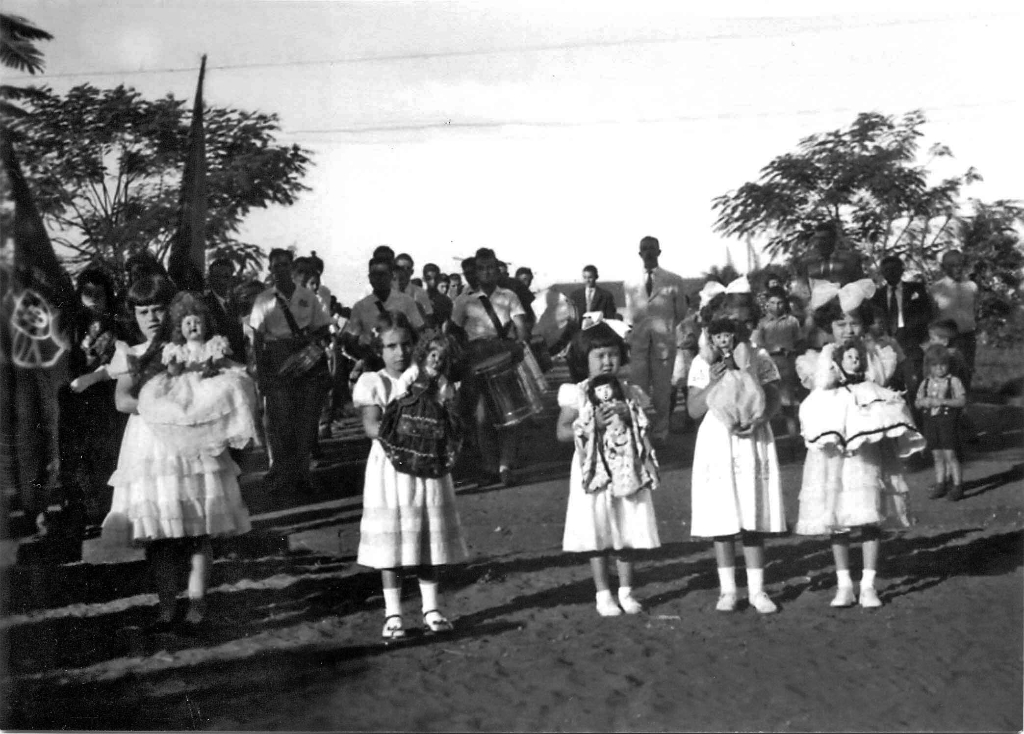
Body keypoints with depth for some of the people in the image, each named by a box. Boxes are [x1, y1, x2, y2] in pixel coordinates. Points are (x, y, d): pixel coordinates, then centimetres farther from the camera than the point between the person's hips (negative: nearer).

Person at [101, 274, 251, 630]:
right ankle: (167, 605, 5)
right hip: (149, 446, 1)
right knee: (157, 533, -1)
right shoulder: (132, 355, 9)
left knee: (197, 530, -2)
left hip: (192, 442, -1)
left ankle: (197, 602, 6)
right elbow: (121, 399, -3)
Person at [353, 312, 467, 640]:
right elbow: (372, 427, -13)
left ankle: (431, 607, 19)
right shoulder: (372, 382, -3)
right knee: (390, 542, 0)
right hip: (390, 468, -2)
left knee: (429, 539, 8)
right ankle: (393, 614, 9)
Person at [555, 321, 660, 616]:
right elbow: (562, 432, -5)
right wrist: (592, 426, -18)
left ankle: (626, 591, 18)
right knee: (598, 535, 2)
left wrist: (629, 417, -10)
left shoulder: (630, 393, 6)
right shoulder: (576, 395, -4)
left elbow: (648, 429, 10)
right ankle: (603, 594, 12)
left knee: (628, 534, 7)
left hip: (628, 470, 3)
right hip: (595, 471, -3)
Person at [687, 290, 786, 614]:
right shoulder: (703, 362, 1)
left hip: (753, 444, 1)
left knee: (754, 521, 4)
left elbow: (773, 400, 2)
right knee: (722, 521, 3)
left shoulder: (759, 358, 5)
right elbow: (694, 410, -3)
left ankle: (756, 589, 12)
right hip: (717, 444, -1)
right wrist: (713, 383, -18)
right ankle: (727, 589, 14)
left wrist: (758, 421, -17)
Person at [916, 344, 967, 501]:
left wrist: (943, 401, -20)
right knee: (937, 456, 11)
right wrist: (923, 402, -10)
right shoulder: (925, 383, 9)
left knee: (950, 455, -6)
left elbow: (962, 400, -11)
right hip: (930, 421, 5)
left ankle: (957, 486, -1)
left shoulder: (953, 381, -5)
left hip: (948, 420, -5)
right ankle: (940, 484, 19)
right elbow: (918, 402, 13)